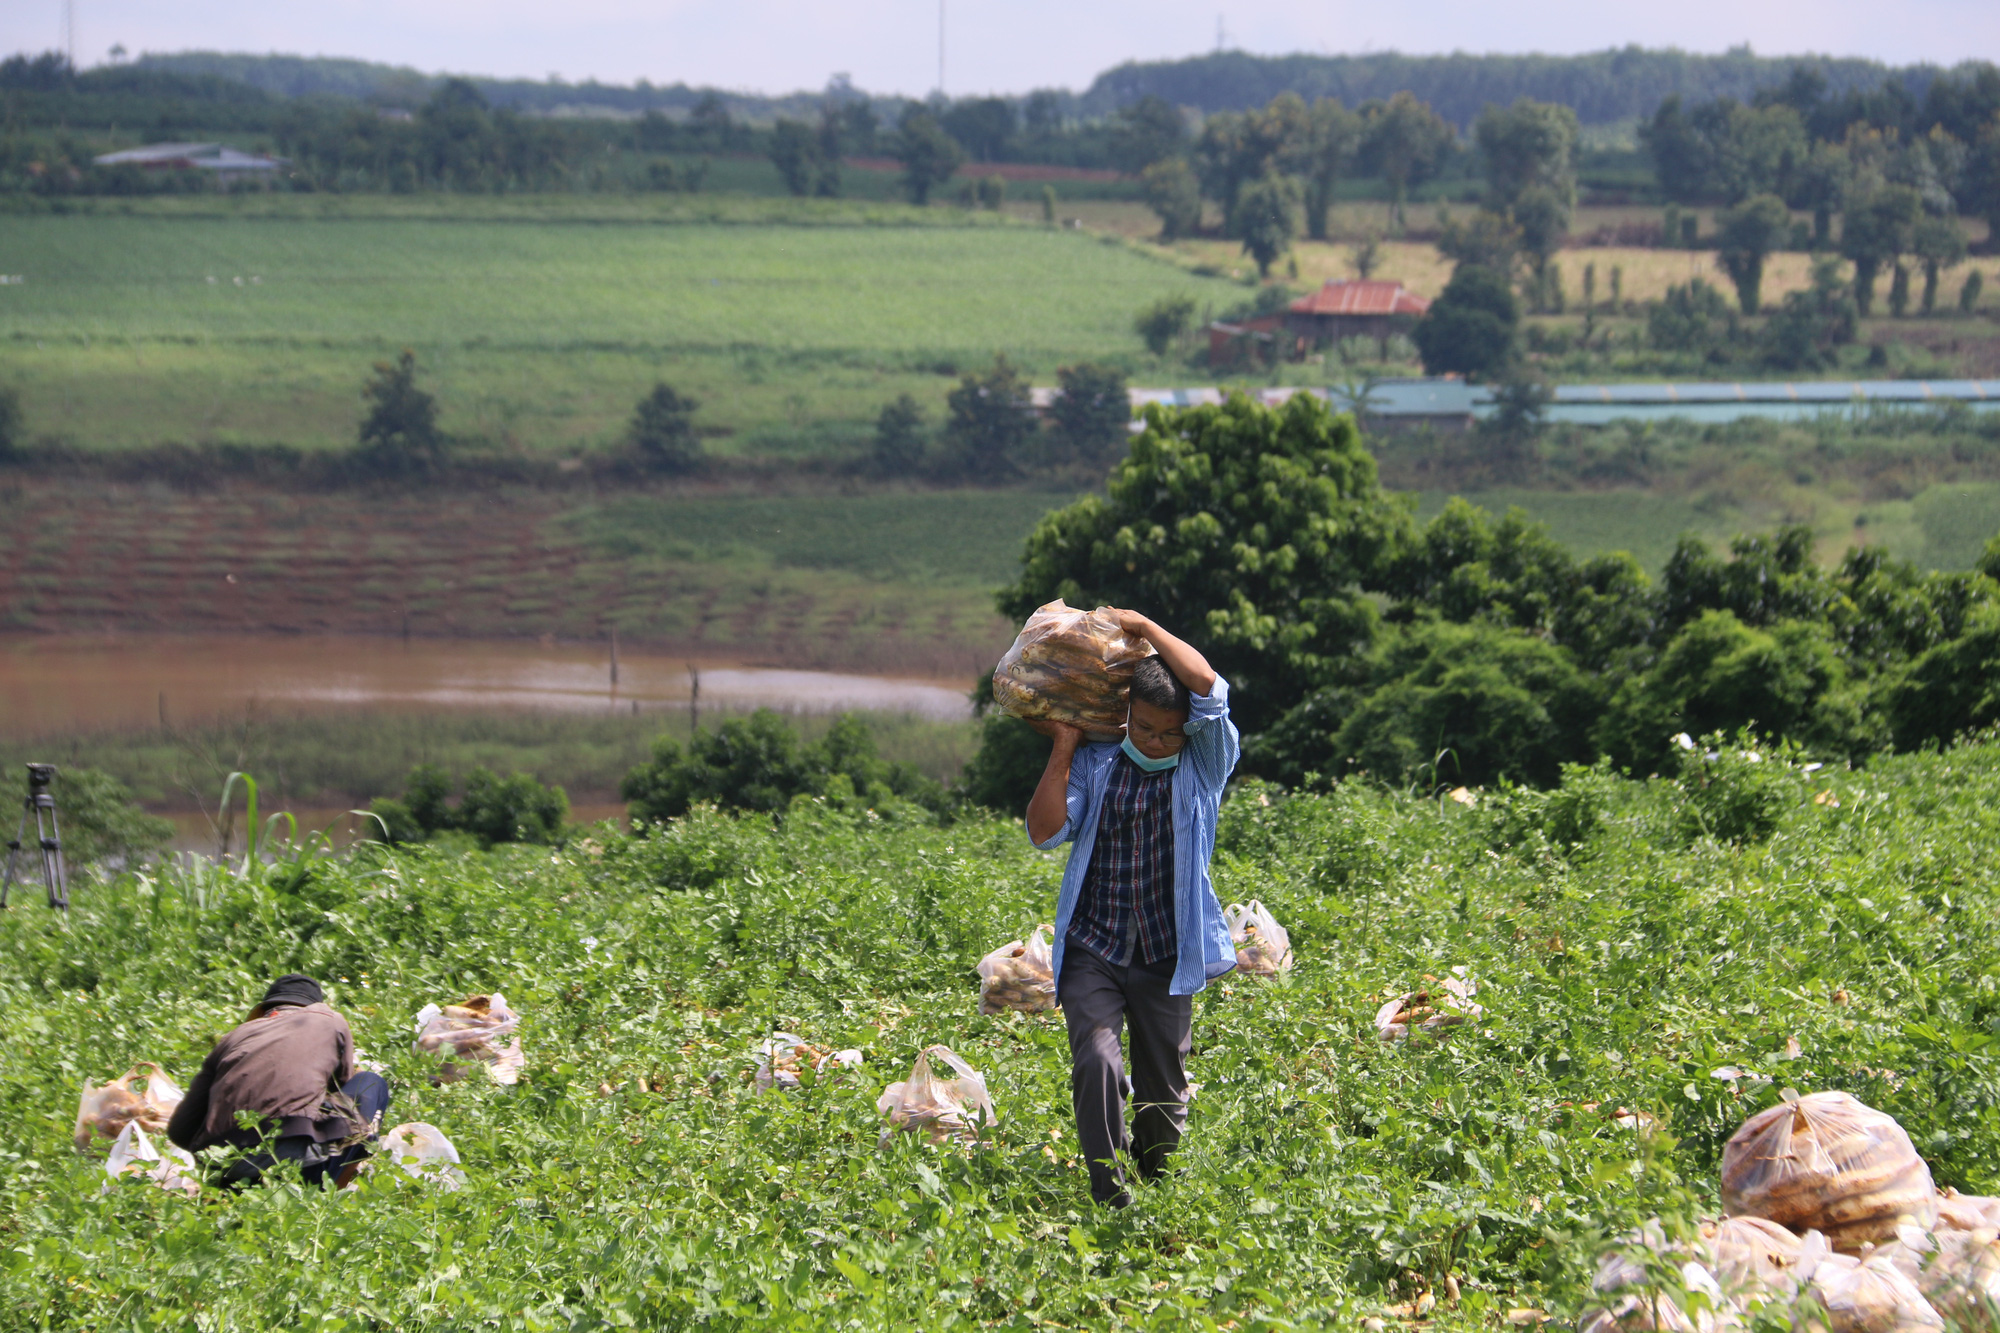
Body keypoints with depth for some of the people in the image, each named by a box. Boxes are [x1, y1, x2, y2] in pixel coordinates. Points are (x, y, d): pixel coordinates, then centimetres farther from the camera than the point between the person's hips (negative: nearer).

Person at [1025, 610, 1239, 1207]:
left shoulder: (1202, 769, 1)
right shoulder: (1094, 766, 4)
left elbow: (1208, 687, -14)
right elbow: (1046, 832, -7)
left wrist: (1142, 626, -7)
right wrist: (1063, 748, -7)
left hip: (1167, 961, 1)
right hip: (1093, 952, -1)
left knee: (1163, 1093, 8)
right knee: (1096, 1061, -23)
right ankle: (1109, 1197, -21)